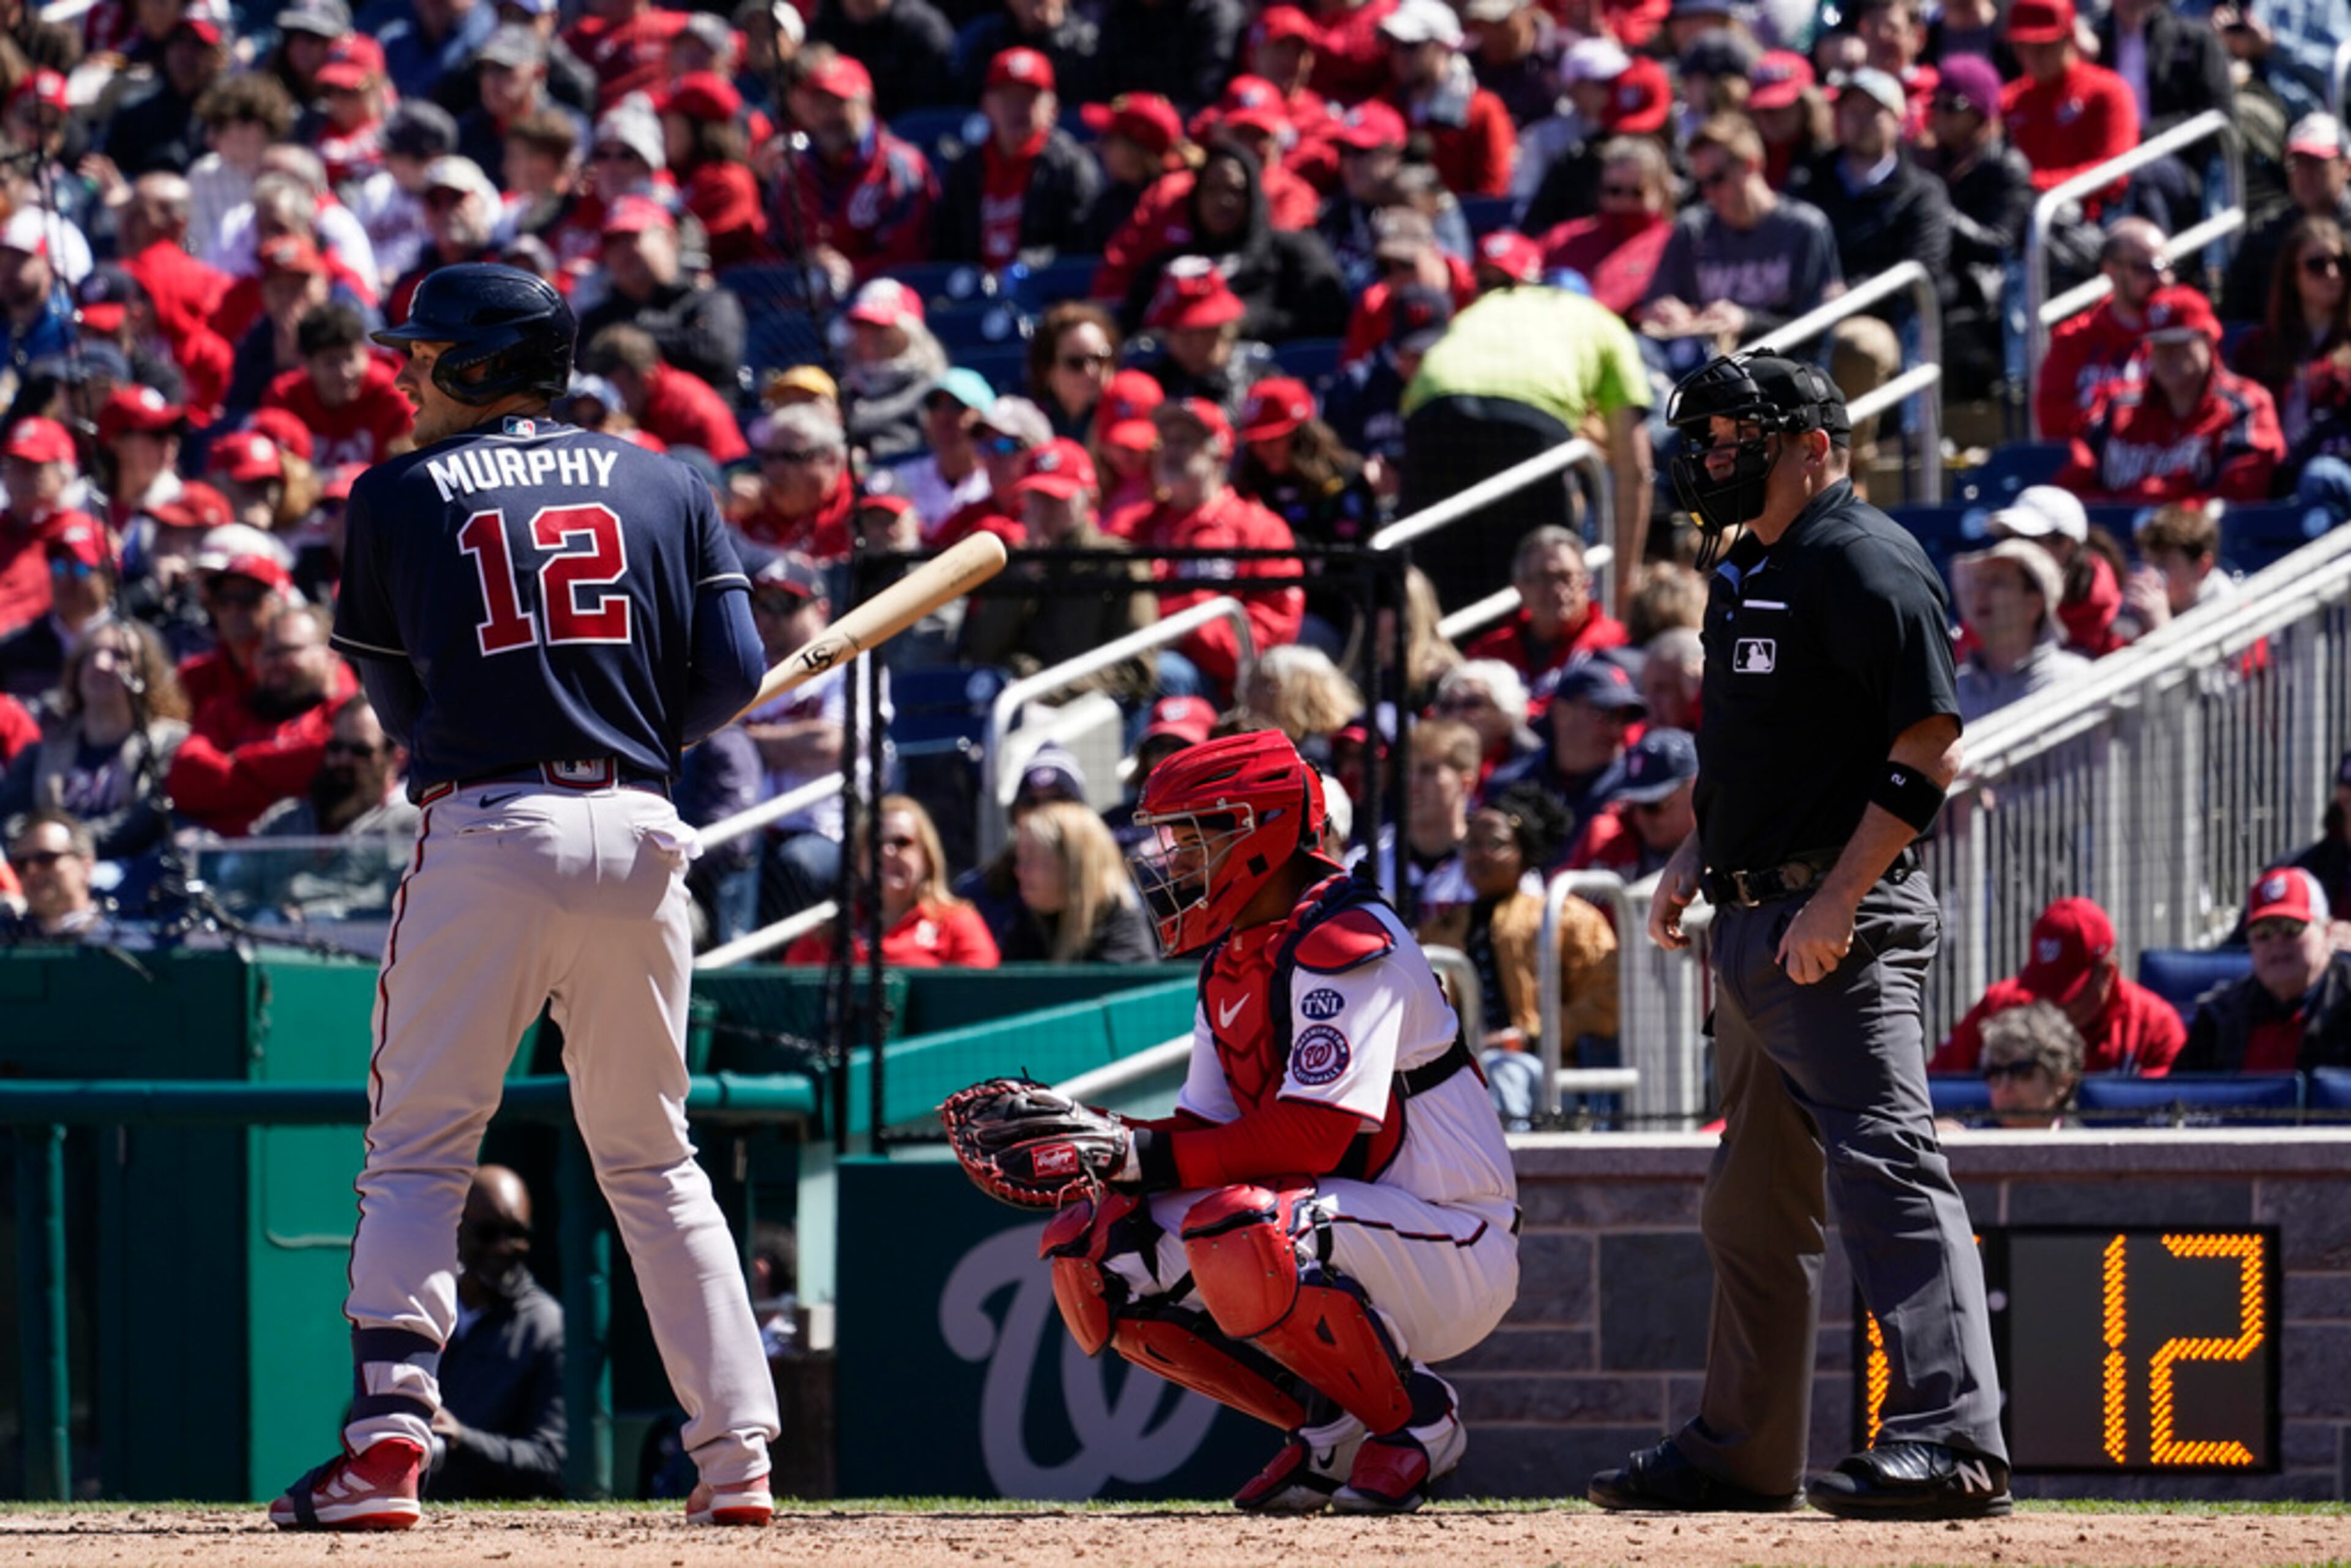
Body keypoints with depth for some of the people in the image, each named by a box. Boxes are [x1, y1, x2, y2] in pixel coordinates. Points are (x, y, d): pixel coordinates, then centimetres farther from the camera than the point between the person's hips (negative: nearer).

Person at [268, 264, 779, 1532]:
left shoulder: (400, 497, 5)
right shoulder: (662, 483, 11)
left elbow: (400, 698, 10)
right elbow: (733, 668, 4)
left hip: (483, 826, -3)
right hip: (637, 836, 3)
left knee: (418, 1149, 0)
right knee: (652, 1158, 13)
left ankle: (388, 1428, -16)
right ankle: (735, 1456, 7)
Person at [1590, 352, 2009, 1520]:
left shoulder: (1867, 565, -11)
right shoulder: (1748, 572, 18)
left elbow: (1930, 747, -17)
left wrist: (1840, 898, -22)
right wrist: (1697, 854, 14)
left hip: (1841, 929, -10)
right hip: (1755, 927, 10)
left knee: (1885, 1165, -18)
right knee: (1750, 1203, 16)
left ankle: (1953, 1441, -26)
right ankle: (1741, 1453, 24)